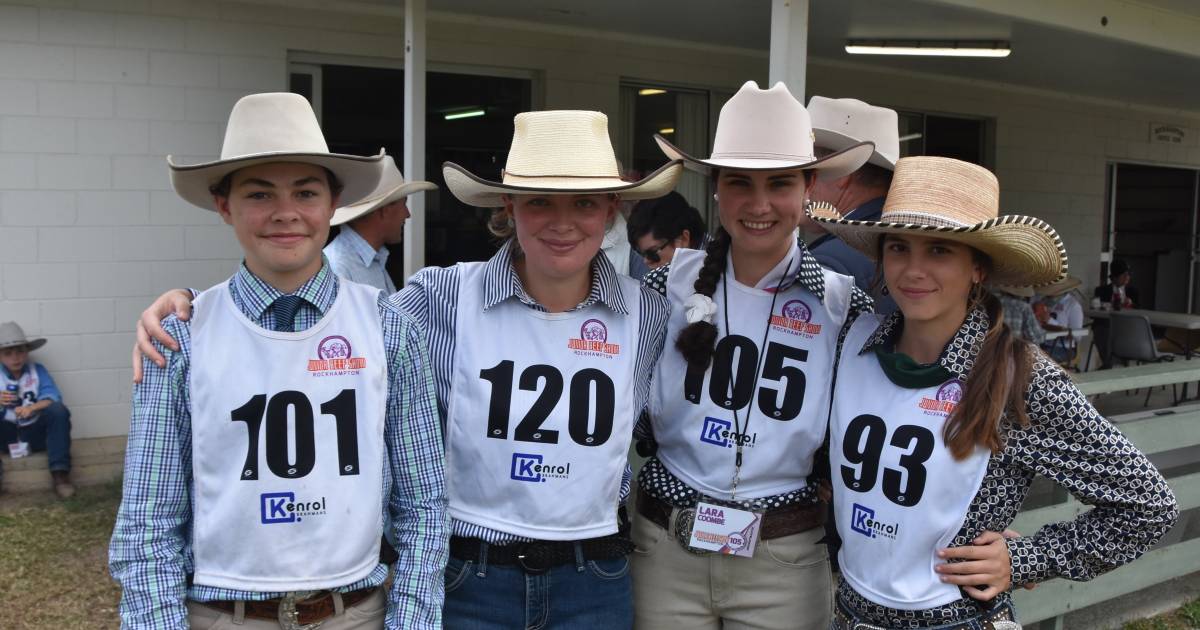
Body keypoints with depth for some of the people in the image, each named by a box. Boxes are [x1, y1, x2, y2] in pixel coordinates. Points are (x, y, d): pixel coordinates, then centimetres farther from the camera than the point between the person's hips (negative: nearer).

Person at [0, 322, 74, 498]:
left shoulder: (37, 370, 1)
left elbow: (53, 398, -12)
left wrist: (32, 407, -32)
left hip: (35, 432, 0)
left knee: (58, 410, -28)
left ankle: (60, 473, -27)